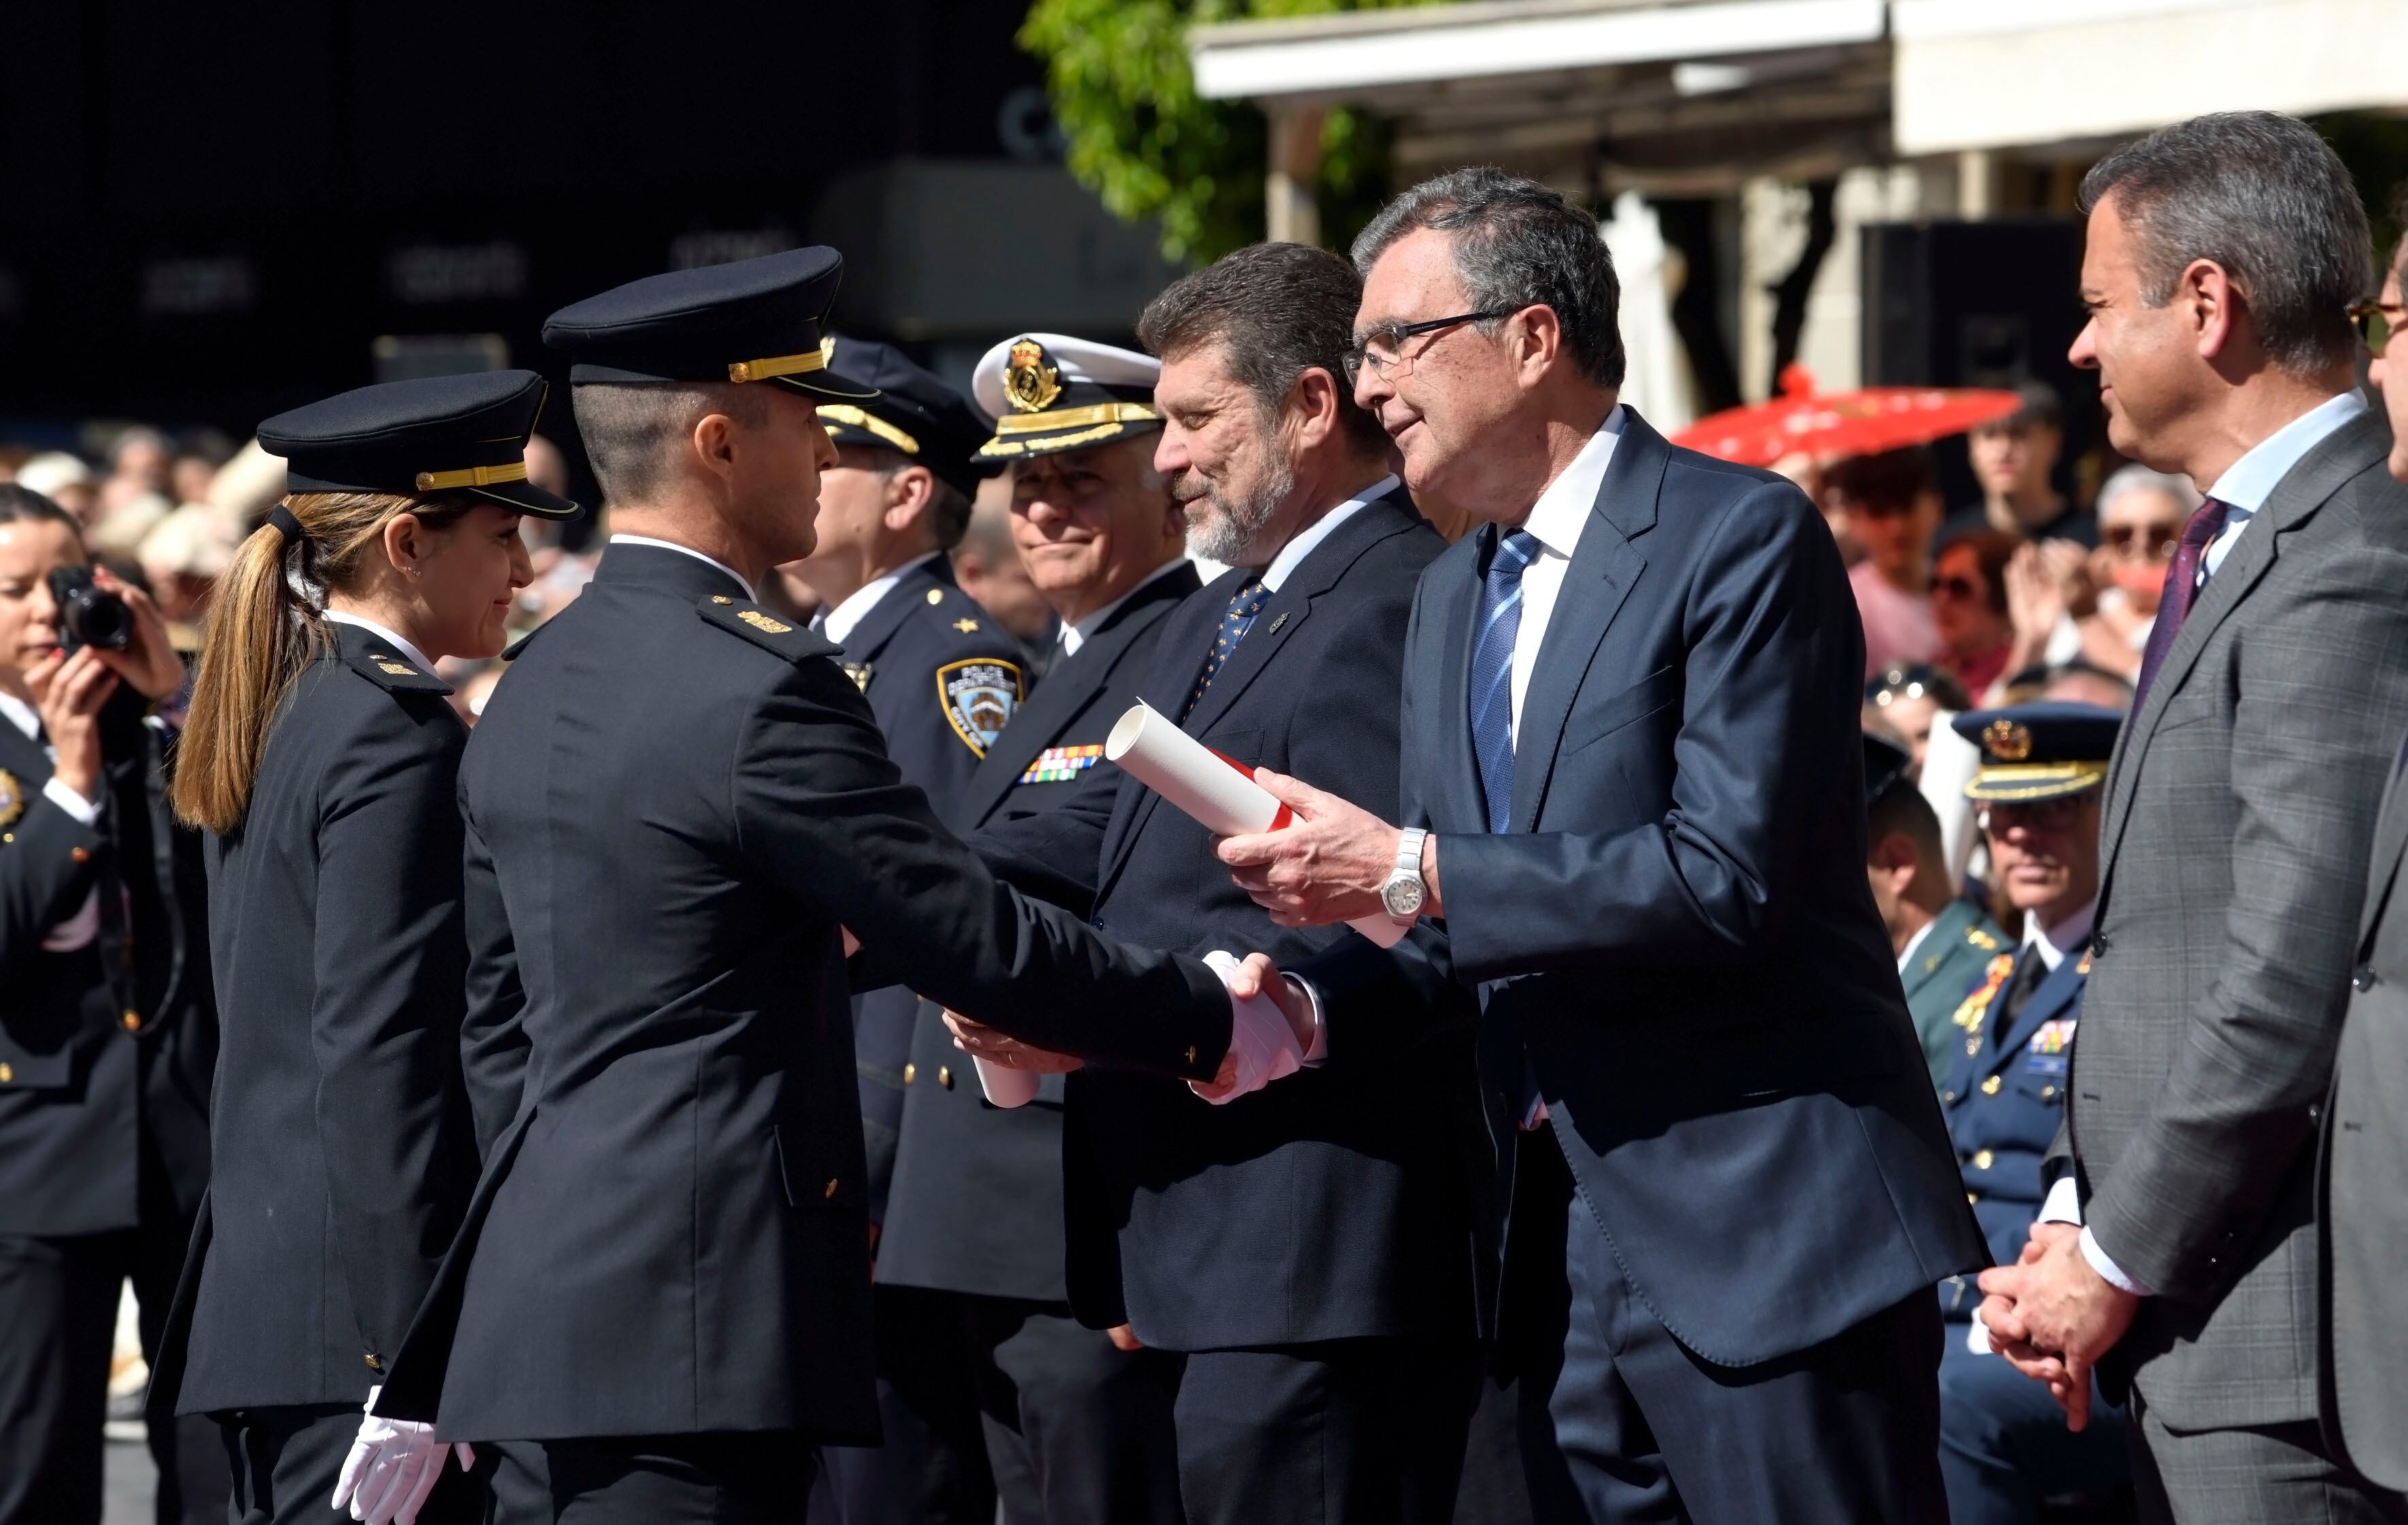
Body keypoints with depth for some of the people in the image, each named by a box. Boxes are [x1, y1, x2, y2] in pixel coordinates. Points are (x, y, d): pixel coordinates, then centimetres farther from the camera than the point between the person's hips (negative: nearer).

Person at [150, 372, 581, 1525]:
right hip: (358, 1305, -10)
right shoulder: (398, 737, -13)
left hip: (263, 1286, 10)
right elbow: (379, 1056, -19)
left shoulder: (283, 714, 16)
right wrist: (415, 1343, -20)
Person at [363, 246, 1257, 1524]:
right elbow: (974, 939, -11)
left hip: (561, 1267, 9)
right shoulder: (760, 689, -14)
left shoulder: (531, 688, 13)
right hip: (698, 1305, -9)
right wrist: (1204, 1020, -1)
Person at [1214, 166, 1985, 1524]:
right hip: (1560, 1244, 8)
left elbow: (1730, 875, -20)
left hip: (1760, 1231, -8)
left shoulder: (1742, 537, -10)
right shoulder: (1453, 597, 18)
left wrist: (1411, 874, -19)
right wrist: (1304, 1003, -2)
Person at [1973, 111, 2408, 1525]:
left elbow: (2291, 992, -21)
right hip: (2186, 1333, 10)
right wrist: (2077, 1220, 10)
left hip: (2283, 1340, -10)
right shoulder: (2238, 557, 18)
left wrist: (2117, 1263, -13)